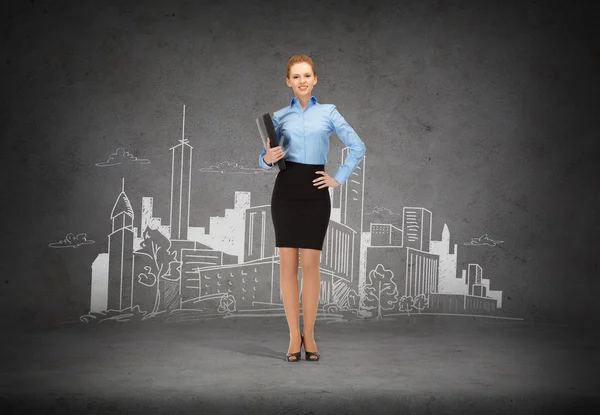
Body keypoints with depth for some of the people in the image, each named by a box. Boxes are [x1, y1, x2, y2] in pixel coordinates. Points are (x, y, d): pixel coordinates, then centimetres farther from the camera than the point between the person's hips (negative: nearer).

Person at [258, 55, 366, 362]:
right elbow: (264, 158, 9)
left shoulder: (328, 112, 7)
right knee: (287, 262, 0)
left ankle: (309, 335, 8)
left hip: (315, 192, -1)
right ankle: (294, 336, 7)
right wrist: (267, 158, -12)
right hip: (286, 190, 1)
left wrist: (339, 178, 2)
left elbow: (357, 147, 6)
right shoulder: (279, 116, 9)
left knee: (310, 264, -2)